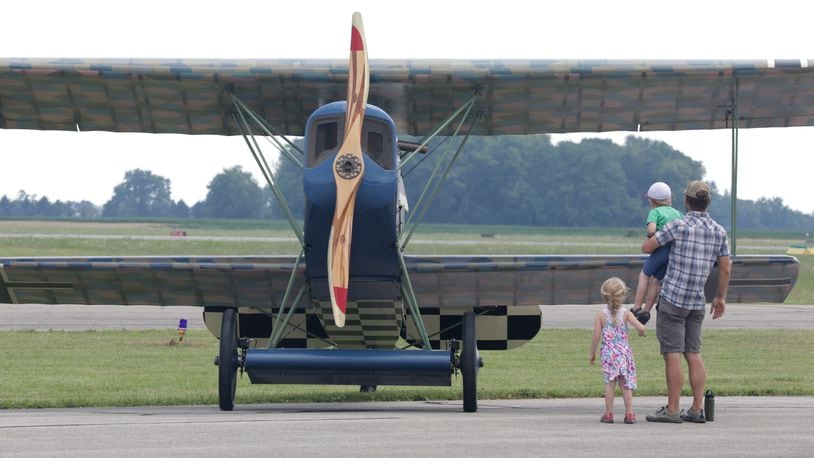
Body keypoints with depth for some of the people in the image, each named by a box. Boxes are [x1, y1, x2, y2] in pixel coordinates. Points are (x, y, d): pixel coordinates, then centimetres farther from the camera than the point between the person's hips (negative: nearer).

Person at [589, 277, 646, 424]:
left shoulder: (601, 314, -4)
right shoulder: (626, 313, -2)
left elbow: (596, 336, -5)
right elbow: (640, 328, -10)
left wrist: (592, 353, 6)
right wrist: (641, 332, 15)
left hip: (608, 353, -1)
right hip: (624, 352, 1)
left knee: (610, 383, 3)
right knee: (626, 384, 7)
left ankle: (609, 414, 3)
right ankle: (629, 414, 6)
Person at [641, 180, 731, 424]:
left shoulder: (679, 226, -11)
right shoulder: (719, 231, 5)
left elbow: (646, 247, -5)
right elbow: (725, 269, 9)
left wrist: (655, 237, 18)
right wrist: (720, 297, 21)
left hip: (673, 298, -6)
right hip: (697, 301, 6)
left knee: (673, 355, -5)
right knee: (694, 354, 10)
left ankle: (672, 410, -5)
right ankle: (697, 409, 6)